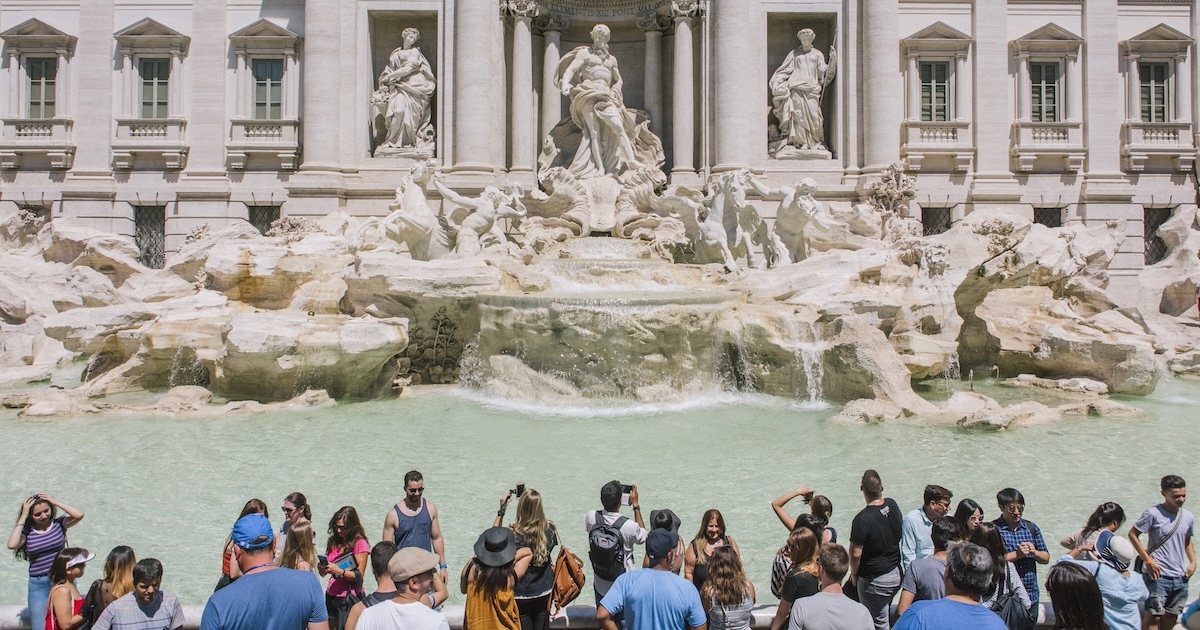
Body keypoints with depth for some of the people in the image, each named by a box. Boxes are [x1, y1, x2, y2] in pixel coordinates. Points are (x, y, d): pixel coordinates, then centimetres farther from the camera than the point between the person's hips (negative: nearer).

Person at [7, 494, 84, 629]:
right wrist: (23, 516, -15)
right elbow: (12, 544, -22)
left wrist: (55, 502, -12)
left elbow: (79, 515, -18)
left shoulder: (59, 524, -1)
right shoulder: (27, 532, -2)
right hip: (39, 586, 0)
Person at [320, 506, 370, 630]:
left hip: (350, 598, -5)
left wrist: (339, 571, -22)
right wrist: (321, 567, -13)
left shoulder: (360, 543, -7)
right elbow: (323, 573, 9)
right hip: (331, 596, 5)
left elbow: (359, 575, -10)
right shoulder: (333, 542, 9)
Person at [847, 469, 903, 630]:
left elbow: (856, 553, -21)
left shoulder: (862, 519, -28)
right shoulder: (893, 506, -6)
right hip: (896, 574, 7)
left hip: (875, 581, -7)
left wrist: (854, 574, -3)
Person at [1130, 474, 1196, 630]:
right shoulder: (1153, 514, -11)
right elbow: (1132, 534, -7)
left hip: (1180, 578, 6)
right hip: (1158, 576, -6)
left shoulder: (1187, 516, 7)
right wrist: (1148, 560, -11)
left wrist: (1193, 562, 8)